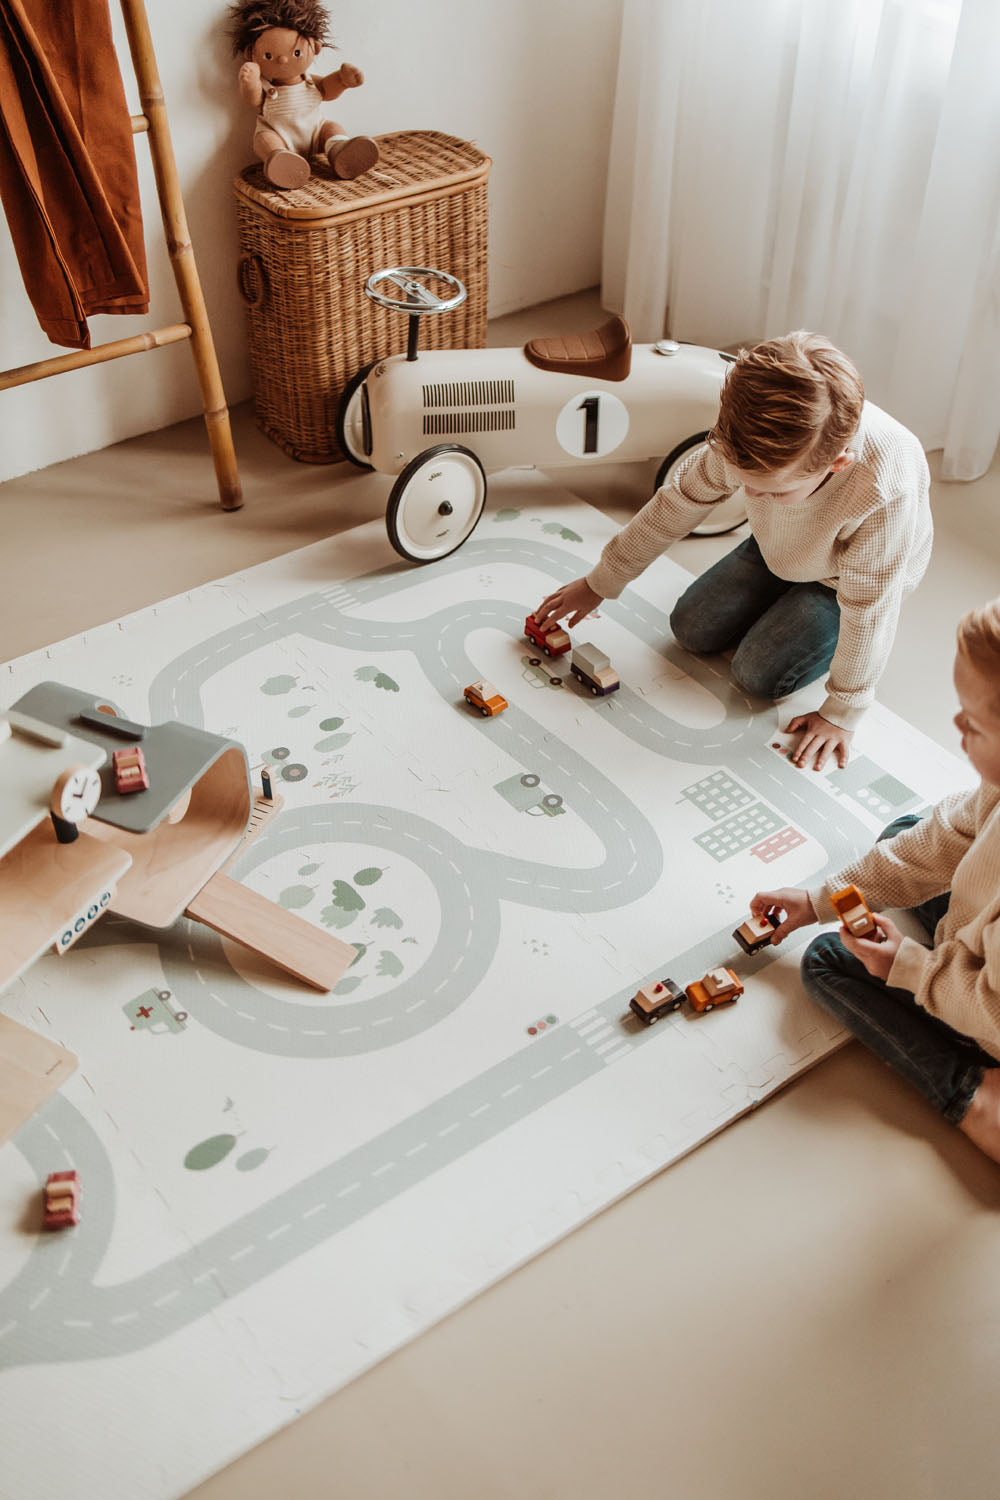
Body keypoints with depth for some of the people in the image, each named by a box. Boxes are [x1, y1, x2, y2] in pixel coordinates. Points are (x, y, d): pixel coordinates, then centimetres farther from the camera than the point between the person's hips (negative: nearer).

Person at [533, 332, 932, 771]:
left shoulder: (886, 493, -47)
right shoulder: (746, 439, -34)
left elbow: (868, 610, -32)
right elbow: (680, 500, -16)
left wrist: (841, 714, -20)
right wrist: (601, 582, -6)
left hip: (847, 574, -4)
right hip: (780, 545, 5)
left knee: (759, 673, -14)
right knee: (691, 629, 4)